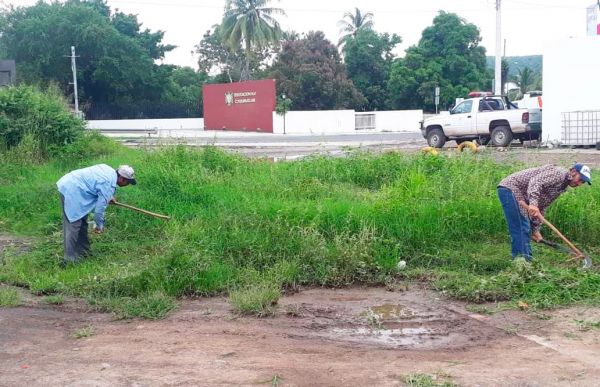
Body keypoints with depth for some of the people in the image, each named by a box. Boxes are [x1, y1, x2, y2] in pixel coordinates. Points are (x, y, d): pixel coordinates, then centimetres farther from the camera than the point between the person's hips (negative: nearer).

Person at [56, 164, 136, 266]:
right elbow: (100, 207, -14)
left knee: (82, 222, 16)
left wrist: (108, 197, 34)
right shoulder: (109, 184, -18)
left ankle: (83, 251, 24)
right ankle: (70, 259, -9)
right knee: (73, 225, -10)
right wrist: (99, 225, 1)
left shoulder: (109, 170, 8)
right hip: (71, 191, -11)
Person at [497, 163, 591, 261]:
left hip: (518, 194, 11)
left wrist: (535, 229, 12)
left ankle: (528, 260, 17)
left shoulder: (561, 187, 17)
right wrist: (533, 203, -41)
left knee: (526, 230, 12)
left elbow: (541, 207, 17)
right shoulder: (559, 173, -13)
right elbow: (535, 182, -29)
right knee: (520, 228, -14)